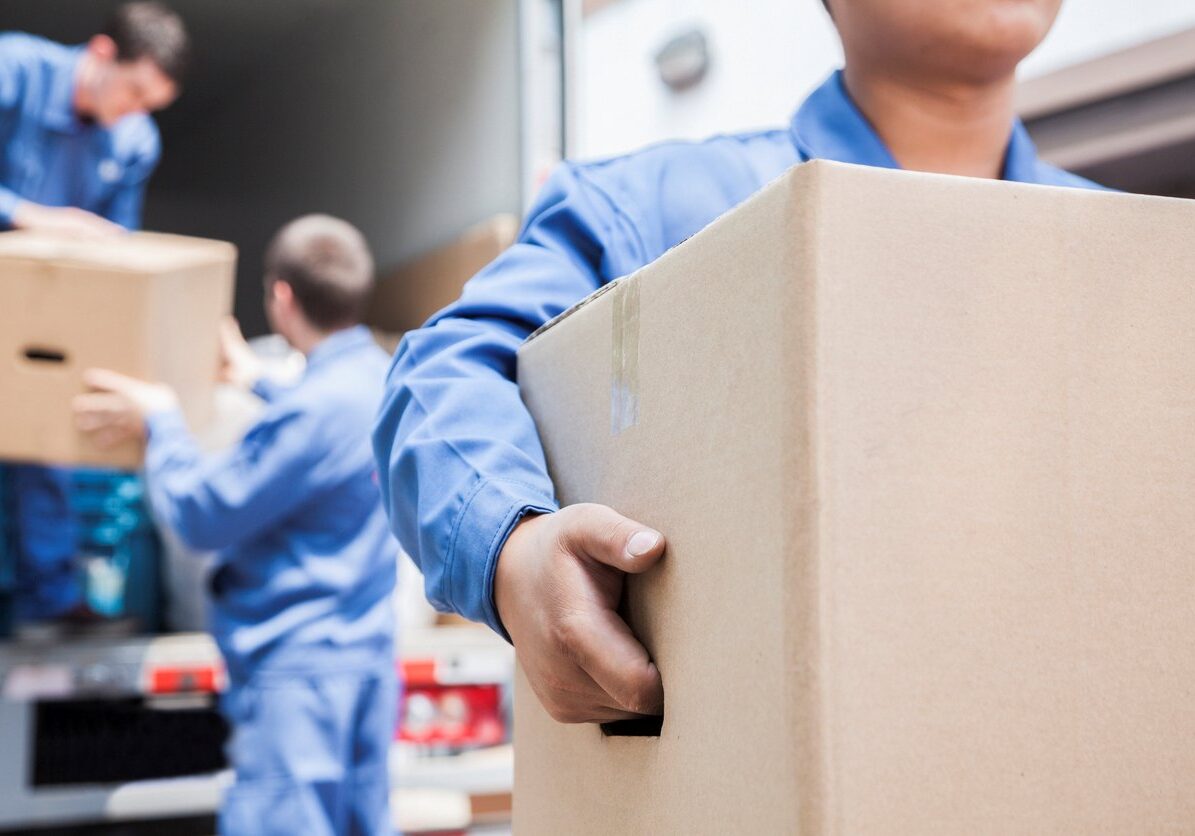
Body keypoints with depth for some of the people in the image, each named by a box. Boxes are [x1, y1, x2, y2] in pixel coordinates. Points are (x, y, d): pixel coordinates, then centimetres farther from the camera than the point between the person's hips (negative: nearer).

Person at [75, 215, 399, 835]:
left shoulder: (313, 408, -22)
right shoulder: (380, 377, 5)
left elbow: (203, 516, -15)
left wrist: (159, 423, -1)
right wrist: (259, 384, 39)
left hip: (298, 667, -9)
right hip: (369, 656, 9)